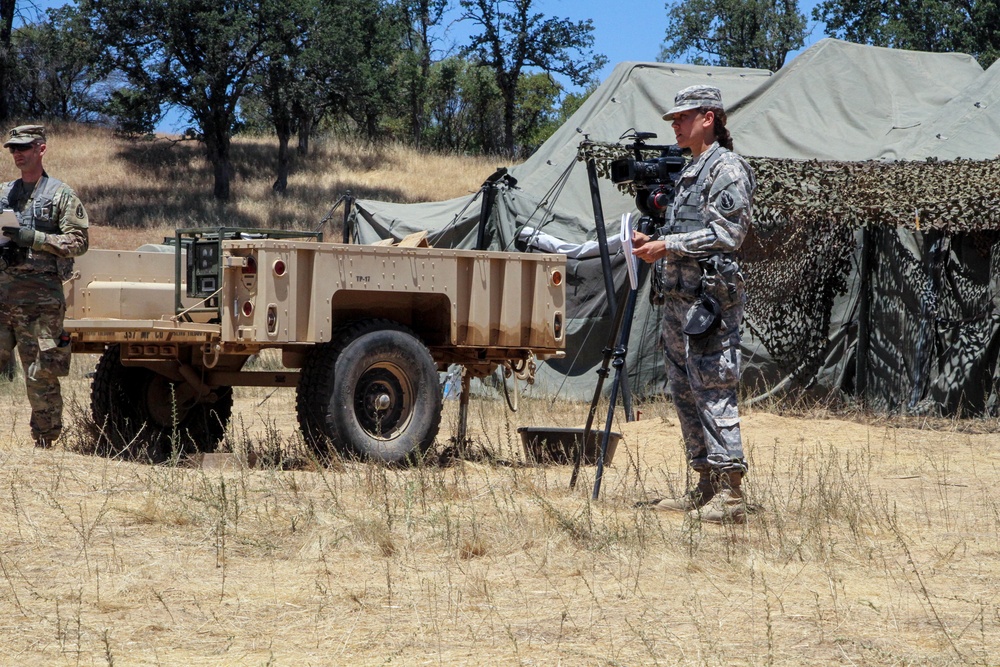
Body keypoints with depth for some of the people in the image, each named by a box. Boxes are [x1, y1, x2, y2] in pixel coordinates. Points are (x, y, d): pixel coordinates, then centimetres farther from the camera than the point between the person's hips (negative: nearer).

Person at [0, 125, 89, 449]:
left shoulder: (61, 195, 1)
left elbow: (77, 242, -6)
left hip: (41, 294, -5)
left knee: (41, 376, -3)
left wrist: (33, 238, -16)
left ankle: (44, 444, 4)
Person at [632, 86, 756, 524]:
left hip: (710, 299, -10)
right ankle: (706, 488, 16)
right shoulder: (691, 171, 21)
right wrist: (653, 243, 12)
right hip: (679, 298, 10)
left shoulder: (728, 170, -9)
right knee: (685, 393, 11)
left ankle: (730, 494, -13)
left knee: (713, 392, -12)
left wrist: (668, 245, -19)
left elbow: (726, 234, -17)